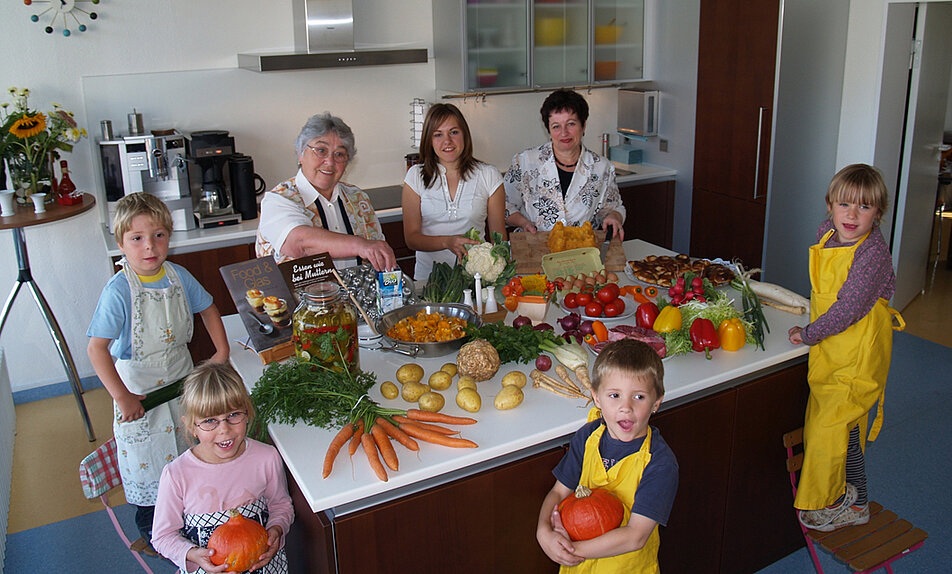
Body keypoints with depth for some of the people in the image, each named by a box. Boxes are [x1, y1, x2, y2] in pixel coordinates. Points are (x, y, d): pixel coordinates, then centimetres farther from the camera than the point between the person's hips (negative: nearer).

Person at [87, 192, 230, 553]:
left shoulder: (178, 276, -6)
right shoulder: (119, 290, -22)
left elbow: (207, 309, 12)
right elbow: (97, 348, -25)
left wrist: (222, 351, 5)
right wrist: (122, 398, -25)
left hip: (181, 377, 5)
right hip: (139, 387, -5)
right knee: (150, 462, 8)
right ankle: (152, 535, 31)